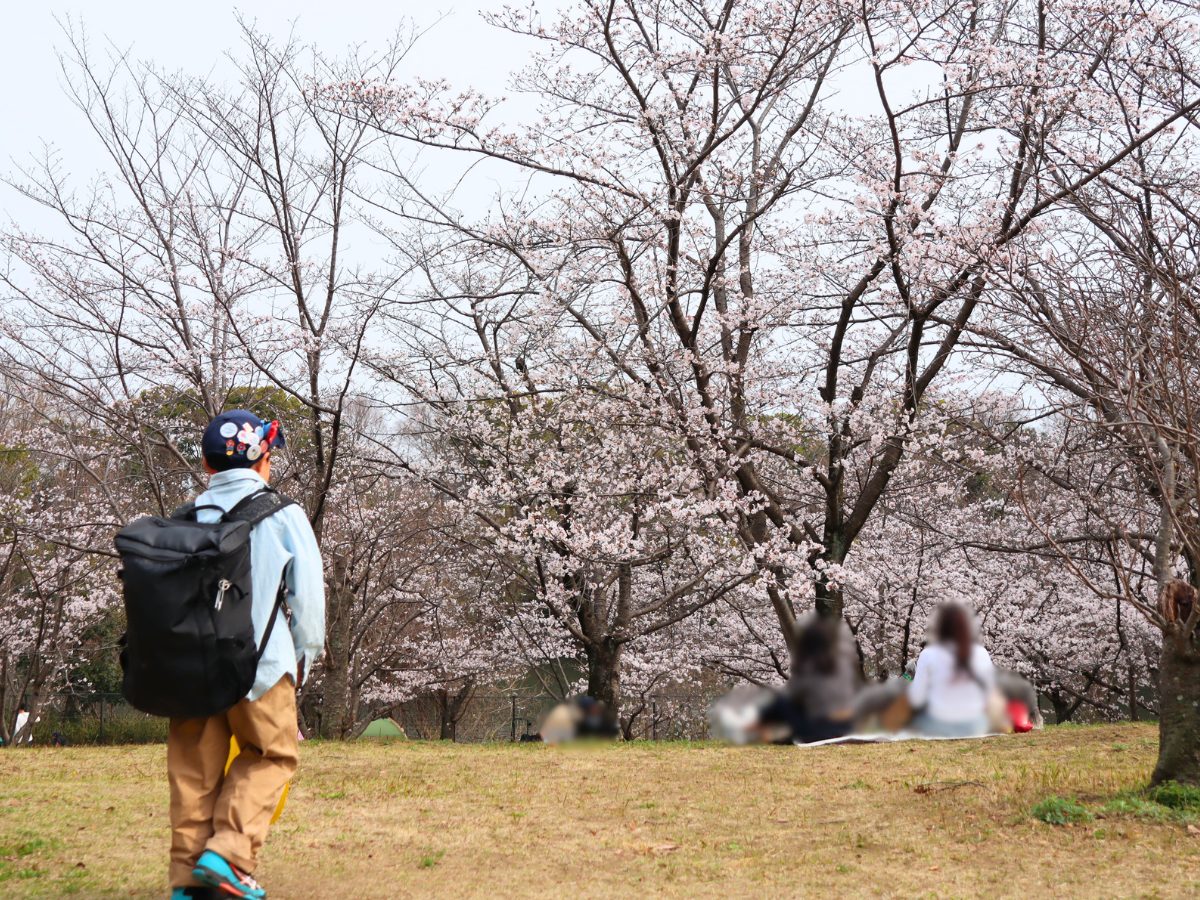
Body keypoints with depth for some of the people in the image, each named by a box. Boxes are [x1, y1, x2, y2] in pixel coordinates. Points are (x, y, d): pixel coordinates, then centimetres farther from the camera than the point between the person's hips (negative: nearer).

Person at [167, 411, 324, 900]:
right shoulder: (282, 514, 1)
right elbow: (309, 590, 1)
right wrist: (304, 654, 14)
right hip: (258, 659, -4)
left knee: (194, 767, 10)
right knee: (271, 754, 11)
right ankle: (229, 852, -4)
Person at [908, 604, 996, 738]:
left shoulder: (929, 655, -13)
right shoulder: (982, 654, -6)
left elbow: (916, 699, -8)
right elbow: (988, 694, 5)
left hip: (938, 727, -3)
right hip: (975, 727, 3)